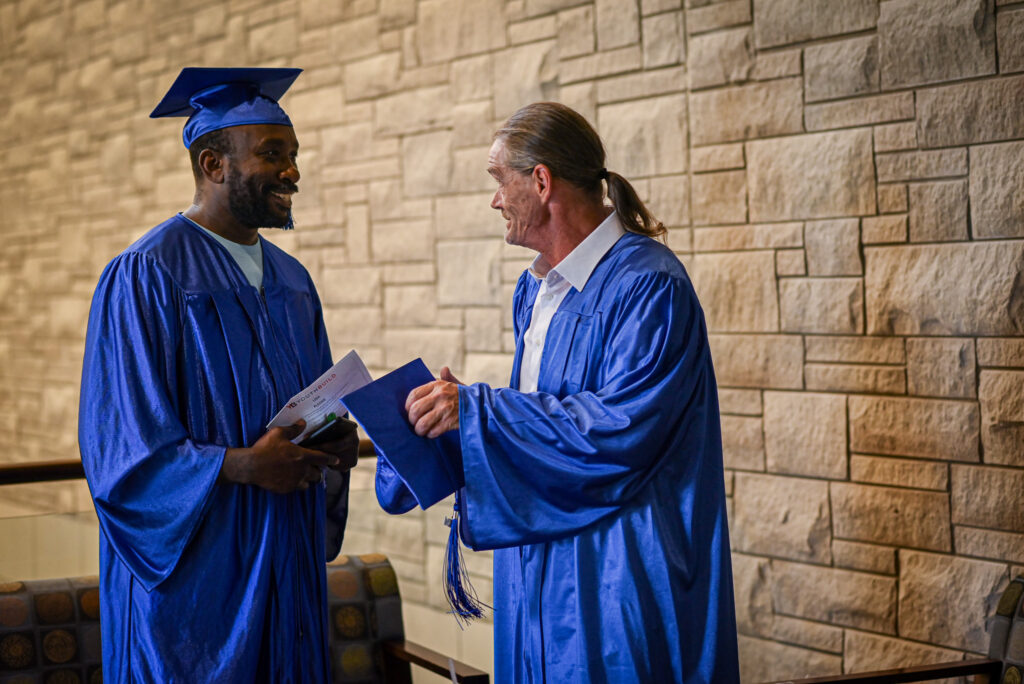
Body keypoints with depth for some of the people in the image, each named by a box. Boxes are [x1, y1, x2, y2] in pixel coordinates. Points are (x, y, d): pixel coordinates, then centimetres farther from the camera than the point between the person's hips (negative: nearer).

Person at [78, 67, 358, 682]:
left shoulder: (291, 280, 13)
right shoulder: (144, 277, -10)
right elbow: (122, 447, -15)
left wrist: (334, 445, -4)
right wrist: (242, 465, -25)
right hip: (194, 569, -7)